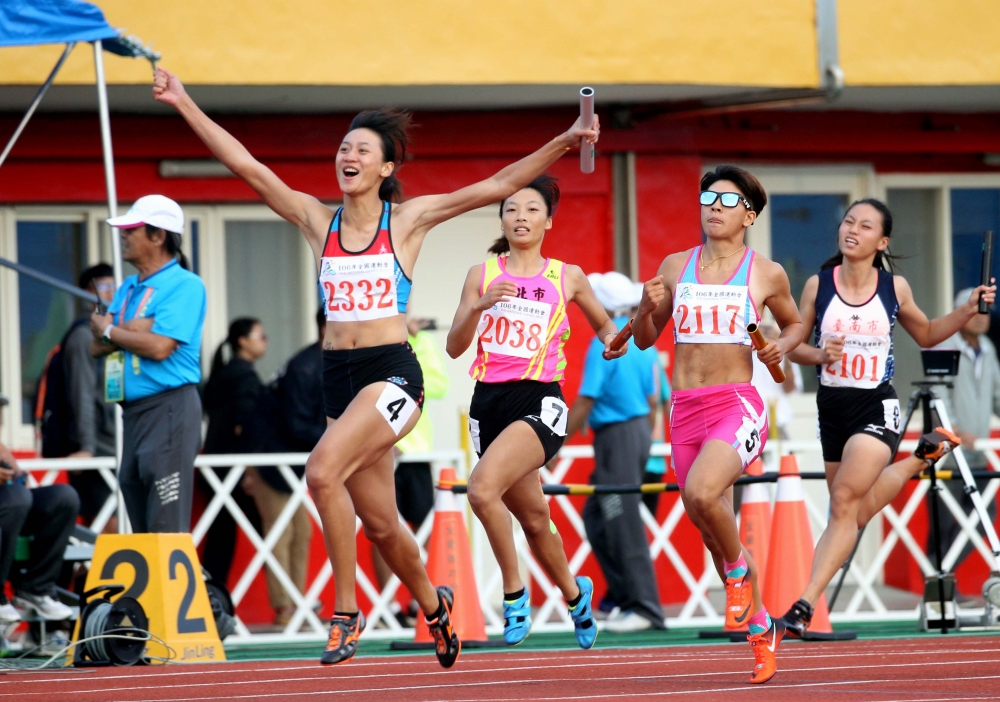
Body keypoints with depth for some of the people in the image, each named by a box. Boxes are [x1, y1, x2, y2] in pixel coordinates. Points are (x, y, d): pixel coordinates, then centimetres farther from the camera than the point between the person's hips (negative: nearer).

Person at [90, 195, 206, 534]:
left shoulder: (185, 286, -6)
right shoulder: (128, 288, 19)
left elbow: (160, 346, -17)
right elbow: (97, 345, 10)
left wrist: (111, 331, -3)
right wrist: (135, 329, -7)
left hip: (170, 407, -9)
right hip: (134, 411, 9)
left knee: (168, 527, -13)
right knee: (142, 527, 8)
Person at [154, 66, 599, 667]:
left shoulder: (407, 221, 0)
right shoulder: (317, 220, 8)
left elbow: (497, 187, -4)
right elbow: (246, 165, 5)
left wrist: (563, 144, -13)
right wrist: (184, 105, 0)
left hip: (392, 373, -5)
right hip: (338, 373, 5)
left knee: (324, 471, -28)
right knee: (379, 523, 11)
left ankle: (346, 612, -17)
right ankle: (434, 605, 39)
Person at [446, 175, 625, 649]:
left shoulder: (568, 277, 5)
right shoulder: (482, 275, 8)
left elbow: (603, 323, 22)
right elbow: (455, 347, 2)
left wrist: (613, 339, -1)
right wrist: (479, 306, -14)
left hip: (540, 401, -4)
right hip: (489, 400, 4)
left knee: (483, 488, -28)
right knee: (532, 517, 15)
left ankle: (514, 593, -13)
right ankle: (574, 593, 41)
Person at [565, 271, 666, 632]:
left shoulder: (604, 343, -14)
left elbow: (586, 401, -17)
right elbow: (653, 400, 16)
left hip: (617, 437, -9)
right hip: (640, 430, 9)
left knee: (624, 526, -5)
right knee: (596, 518, 16)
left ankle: (644, 608, -6)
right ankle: (621, 595, 16)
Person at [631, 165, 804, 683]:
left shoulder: (766, 274, 3)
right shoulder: (675, 267, 10)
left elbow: (794, 323, 20)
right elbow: (644, 340, 18)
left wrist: (784, 346, -1)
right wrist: (647, 310, -3)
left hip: (737, 404, -4)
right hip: (685, 407, 4)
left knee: (702, 493, -31)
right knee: (713, 532, 8)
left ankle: (738, 571, -2)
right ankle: (761, 628, 26)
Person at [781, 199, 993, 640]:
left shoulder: (895, 288, -1)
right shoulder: (818, 285, -2)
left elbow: (926, 335, 17)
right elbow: (793, 345, 5)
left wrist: (966, 312, 2)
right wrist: (819, 355, -16)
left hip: (876, 408, -3)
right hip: (832, 406, 3)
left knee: (845, 501, -22)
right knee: (856, 512, 16)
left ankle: (806, 605, -18)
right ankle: (921, 459, 47)